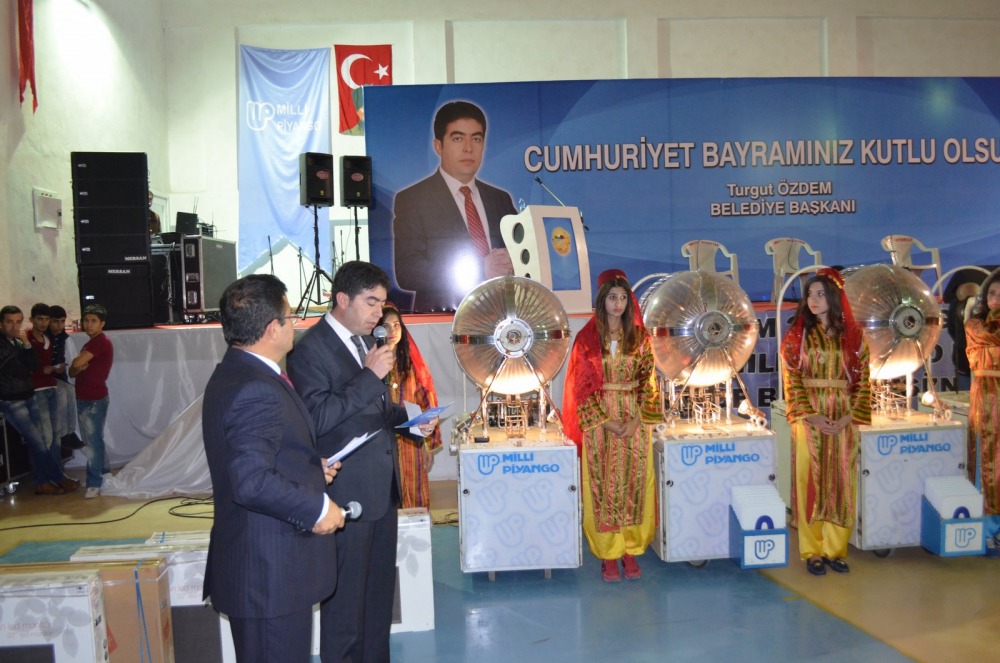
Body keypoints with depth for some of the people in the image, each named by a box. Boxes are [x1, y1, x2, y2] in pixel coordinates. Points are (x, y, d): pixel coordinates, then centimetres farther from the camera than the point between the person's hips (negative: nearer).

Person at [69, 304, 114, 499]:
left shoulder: (101, 342, -13)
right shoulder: (91, 344, 18)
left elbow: (76, 363, -20)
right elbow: (72, 371, 13)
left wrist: (78, 362, 2)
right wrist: (79, 367, -9)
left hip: (95, 400, -10)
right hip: (84, 399, 10)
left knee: (93, 441, -8)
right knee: (92, 440, 16)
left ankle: (95, 483, -5)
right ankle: (104, 473, 27)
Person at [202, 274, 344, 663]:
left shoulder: (233, 373, 11)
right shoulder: (256, 390, -23)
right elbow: (253, 481, -29)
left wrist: (309, 468, 10)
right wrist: (316, 508, -17)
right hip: (271, 572, -11)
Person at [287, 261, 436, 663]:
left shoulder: (367, 342, 11)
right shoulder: (311, 349, -14)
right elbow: (317, 418, -24)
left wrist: (408, 418, 4)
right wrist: (369, 375, -24)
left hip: (382, 486, 8)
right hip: (348, 491, -8)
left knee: (380, 588, 19)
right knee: (346, 595, 5)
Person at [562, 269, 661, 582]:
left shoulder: (639, 336, 5)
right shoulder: (587, 338, -1)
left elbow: (648, 380, 3)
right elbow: (582, 386, -4)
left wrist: (637, 418, -9)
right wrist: (607, 421, -11)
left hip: (634, 421, 2)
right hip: (599, 422, -2)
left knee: (634, 485, 5)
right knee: (603, 486, 2)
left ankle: (631, 551, 17)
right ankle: (608, 555, 11)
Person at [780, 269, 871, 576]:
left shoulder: (853, 335, 5)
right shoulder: (797, 335, 1)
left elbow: (863, 379, 3)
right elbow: (791, 380, -4)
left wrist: (851, 415, -9)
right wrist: (811, 415, -14)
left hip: (844, 419, 2)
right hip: (810, 418, -2)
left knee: (841, 482, 5)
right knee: (810, 480, 1)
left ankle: (835, 549, 15)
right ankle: (812, 551, 9)